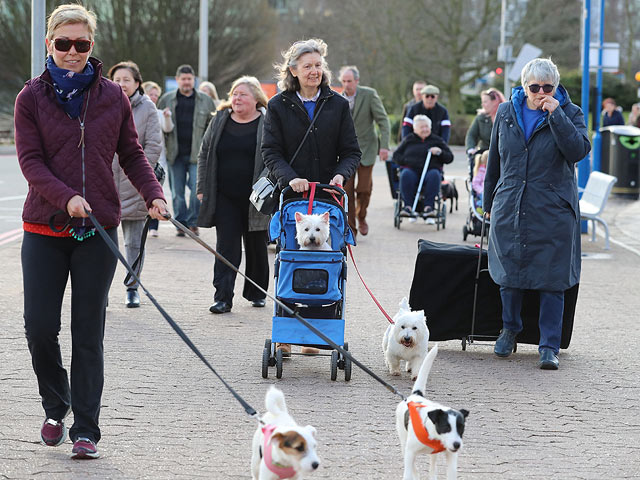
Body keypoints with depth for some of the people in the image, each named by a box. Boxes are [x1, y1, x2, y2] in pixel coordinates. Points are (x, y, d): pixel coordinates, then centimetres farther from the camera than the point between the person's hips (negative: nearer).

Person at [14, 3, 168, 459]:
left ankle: (86, 430, 7)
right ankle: (56, 407, 24)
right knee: (40, 326, -2)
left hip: (97, 231, 0)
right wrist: (66, 198, -21)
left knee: (89, 333, 1)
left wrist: (154, 194, -6)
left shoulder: (113, 96, 6)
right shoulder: (32, 97, 1)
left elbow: (132, 154, 11)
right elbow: (30, 160, -6)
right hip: (45, 228, 0)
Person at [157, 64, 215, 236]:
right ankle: (181, 223, 14)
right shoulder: (166, 100, 9)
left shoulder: (205, 100, 8)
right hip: (175, 154, 1)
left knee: (197, 189, -8)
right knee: (177, 192, 5)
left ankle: (193, 222, 6)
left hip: (197, 154, -1)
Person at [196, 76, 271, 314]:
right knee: (226, 246, -5)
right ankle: (223, 297, -8)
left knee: (256, 247, 9)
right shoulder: (220, 121, 8)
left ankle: (256, 292, 26)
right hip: (225, 198, 2)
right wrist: (202, 188, 7)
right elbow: (204, 155, 13)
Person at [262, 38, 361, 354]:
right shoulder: (278, 106, 4)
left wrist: (340, 174, -15)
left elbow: (351, 151, 6)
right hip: (290, 197, -1)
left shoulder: (337, 105, 7)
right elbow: (271, 151, -1)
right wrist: (290, 178, -19)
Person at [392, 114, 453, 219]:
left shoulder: (437, 140, 18)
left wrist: (440, 152, -6)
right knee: (406, 175, -35)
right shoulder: (408, 140, 20)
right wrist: (406, 161, -4)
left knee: (434, 175, -36)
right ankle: (408, 206, -36)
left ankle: (428, 206, -39)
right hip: (411, 169, 0)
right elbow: (396, 156, 16)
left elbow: (450, 158, 14)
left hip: (430, 169, 0)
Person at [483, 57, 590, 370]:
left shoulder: (569, 113, -1)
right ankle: (510, 328, 34)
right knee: (509, 273, 11)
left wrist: (555, 114, -21)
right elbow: (495, 159, 17)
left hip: (553, 212, -3)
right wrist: (489, 202, 21)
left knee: (552, 280, -3)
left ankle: (549, 346, 2)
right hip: (509, 209, 3)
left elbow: (579, 150, -19)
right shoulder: (506, 112, 7)